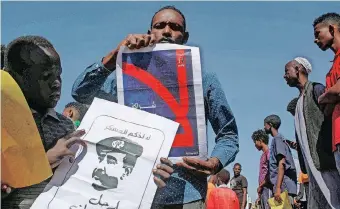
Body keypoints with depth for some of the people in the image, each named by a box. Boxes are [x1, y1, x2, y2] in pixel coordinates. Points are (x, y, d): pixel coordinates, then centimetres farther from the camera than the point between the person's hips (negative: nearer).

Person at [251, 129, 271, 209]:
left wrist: (261, 185, -11)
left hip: (267, 187, -9)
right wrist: (259, 194, 18)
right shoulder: (263, 155, 22)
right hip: (262, 189, 9)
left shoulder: (268, 152, -6)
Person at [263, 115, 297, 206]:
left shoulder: (277, 139, -3)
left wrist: (278, 188, -22)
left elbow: (281, 164, -14)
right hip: (283, 187, 9)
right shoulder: (277, 139, 24)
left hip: (283, 187, -9)